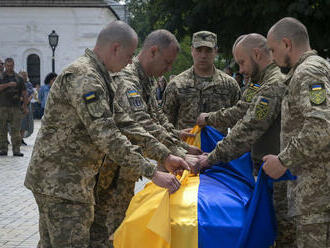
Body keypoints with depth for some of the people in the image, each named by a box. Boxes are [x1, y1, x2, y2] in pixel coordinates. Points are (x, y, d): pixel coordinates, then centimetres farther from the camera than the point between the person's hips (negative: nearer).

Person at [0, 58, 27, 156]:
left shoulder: (19, 78, 12)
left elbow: (24, 93, 13)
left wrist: (25, 106, 8)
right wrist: (8, 84, -21)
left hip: (16, 107, 1)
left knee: (16, 129, -3)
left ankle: (16, 150, -3)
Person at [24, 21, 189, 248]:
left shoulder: (95, 75, 15)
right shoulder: (84, 78, -19)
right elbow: (106, 136, -26)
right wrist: (152, 172, -24)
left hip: (55, 178, 11)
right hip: (62, 181, -11)